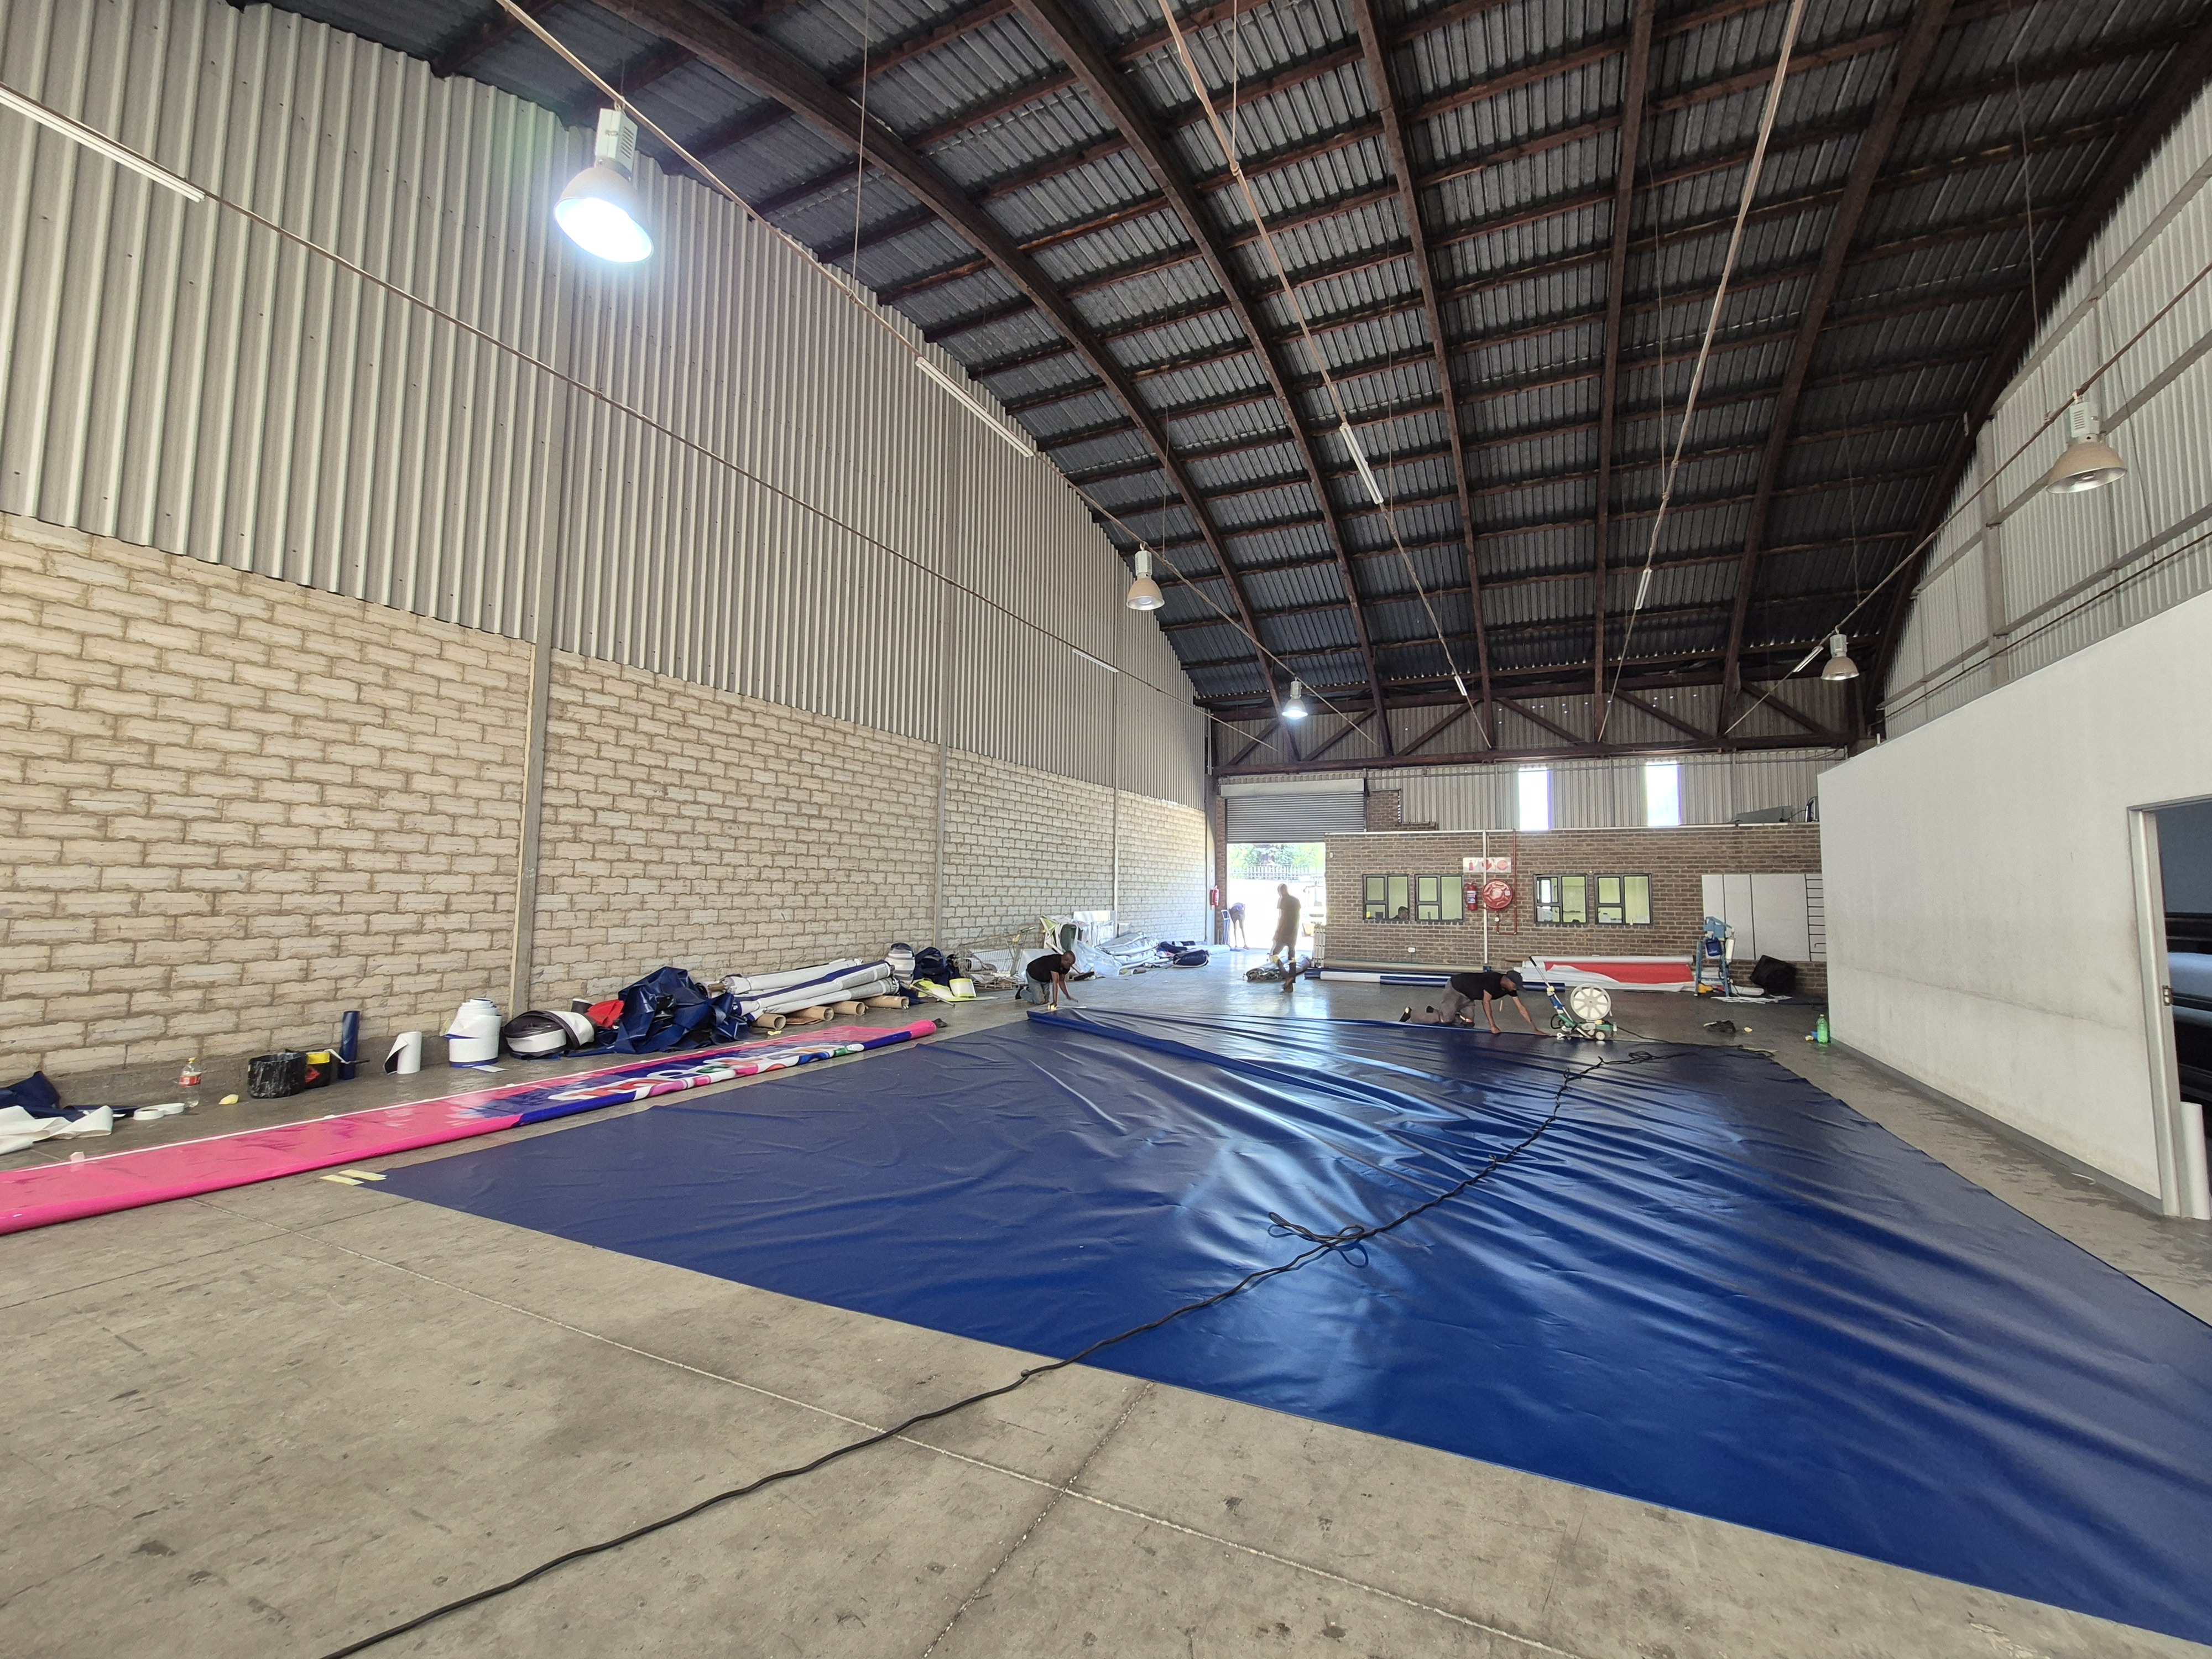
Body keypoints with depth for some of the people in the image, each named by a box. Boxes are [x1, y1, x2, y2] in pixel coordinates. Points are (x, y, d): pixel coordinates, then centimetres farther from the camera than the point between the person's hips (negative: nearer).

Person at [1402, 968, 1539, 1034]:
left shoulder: (1509, 988, -6)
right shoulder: (1493, 980, -30)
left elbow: (1521, 1007, -4)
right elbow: (1486, 1002, -31)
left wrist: (1534, 1028, -8)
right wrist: (1493, 1026, -32)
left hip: (1468, 996, 9)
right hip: (1456, 988, -9)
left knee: (1467, 1023, 1)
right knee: (1445, 1020, -14)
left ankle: (1435, 1012, 14)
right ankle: (1411, 1014, -1)